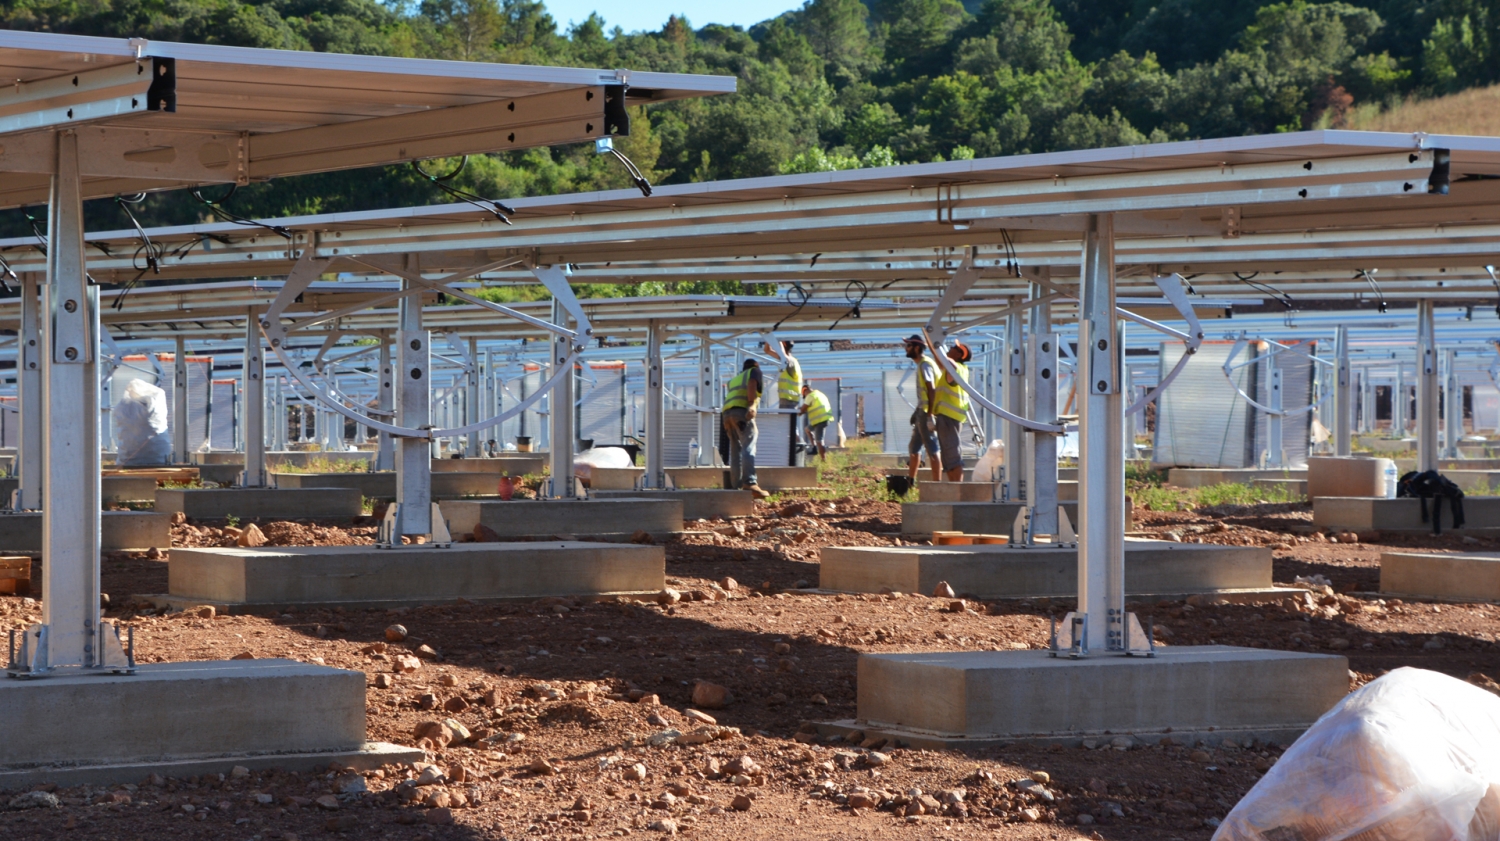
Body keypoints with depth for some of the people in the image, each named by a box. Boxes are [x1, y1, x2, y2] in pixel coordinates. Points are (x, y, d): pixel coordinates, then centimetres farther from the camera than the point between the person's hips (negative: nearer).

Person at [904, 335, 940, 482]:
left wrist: (929, 414, -25)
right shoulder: (922, 364, 16)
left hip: (926, 413, -10)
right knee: (914, 447, 17)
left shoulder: (925, 365, -14)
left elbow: (932, 390, -21)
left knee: (931, 449, -8)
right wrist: (917, 411, 23)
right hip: (922, 412, 10)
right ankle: (910, 480, 25)